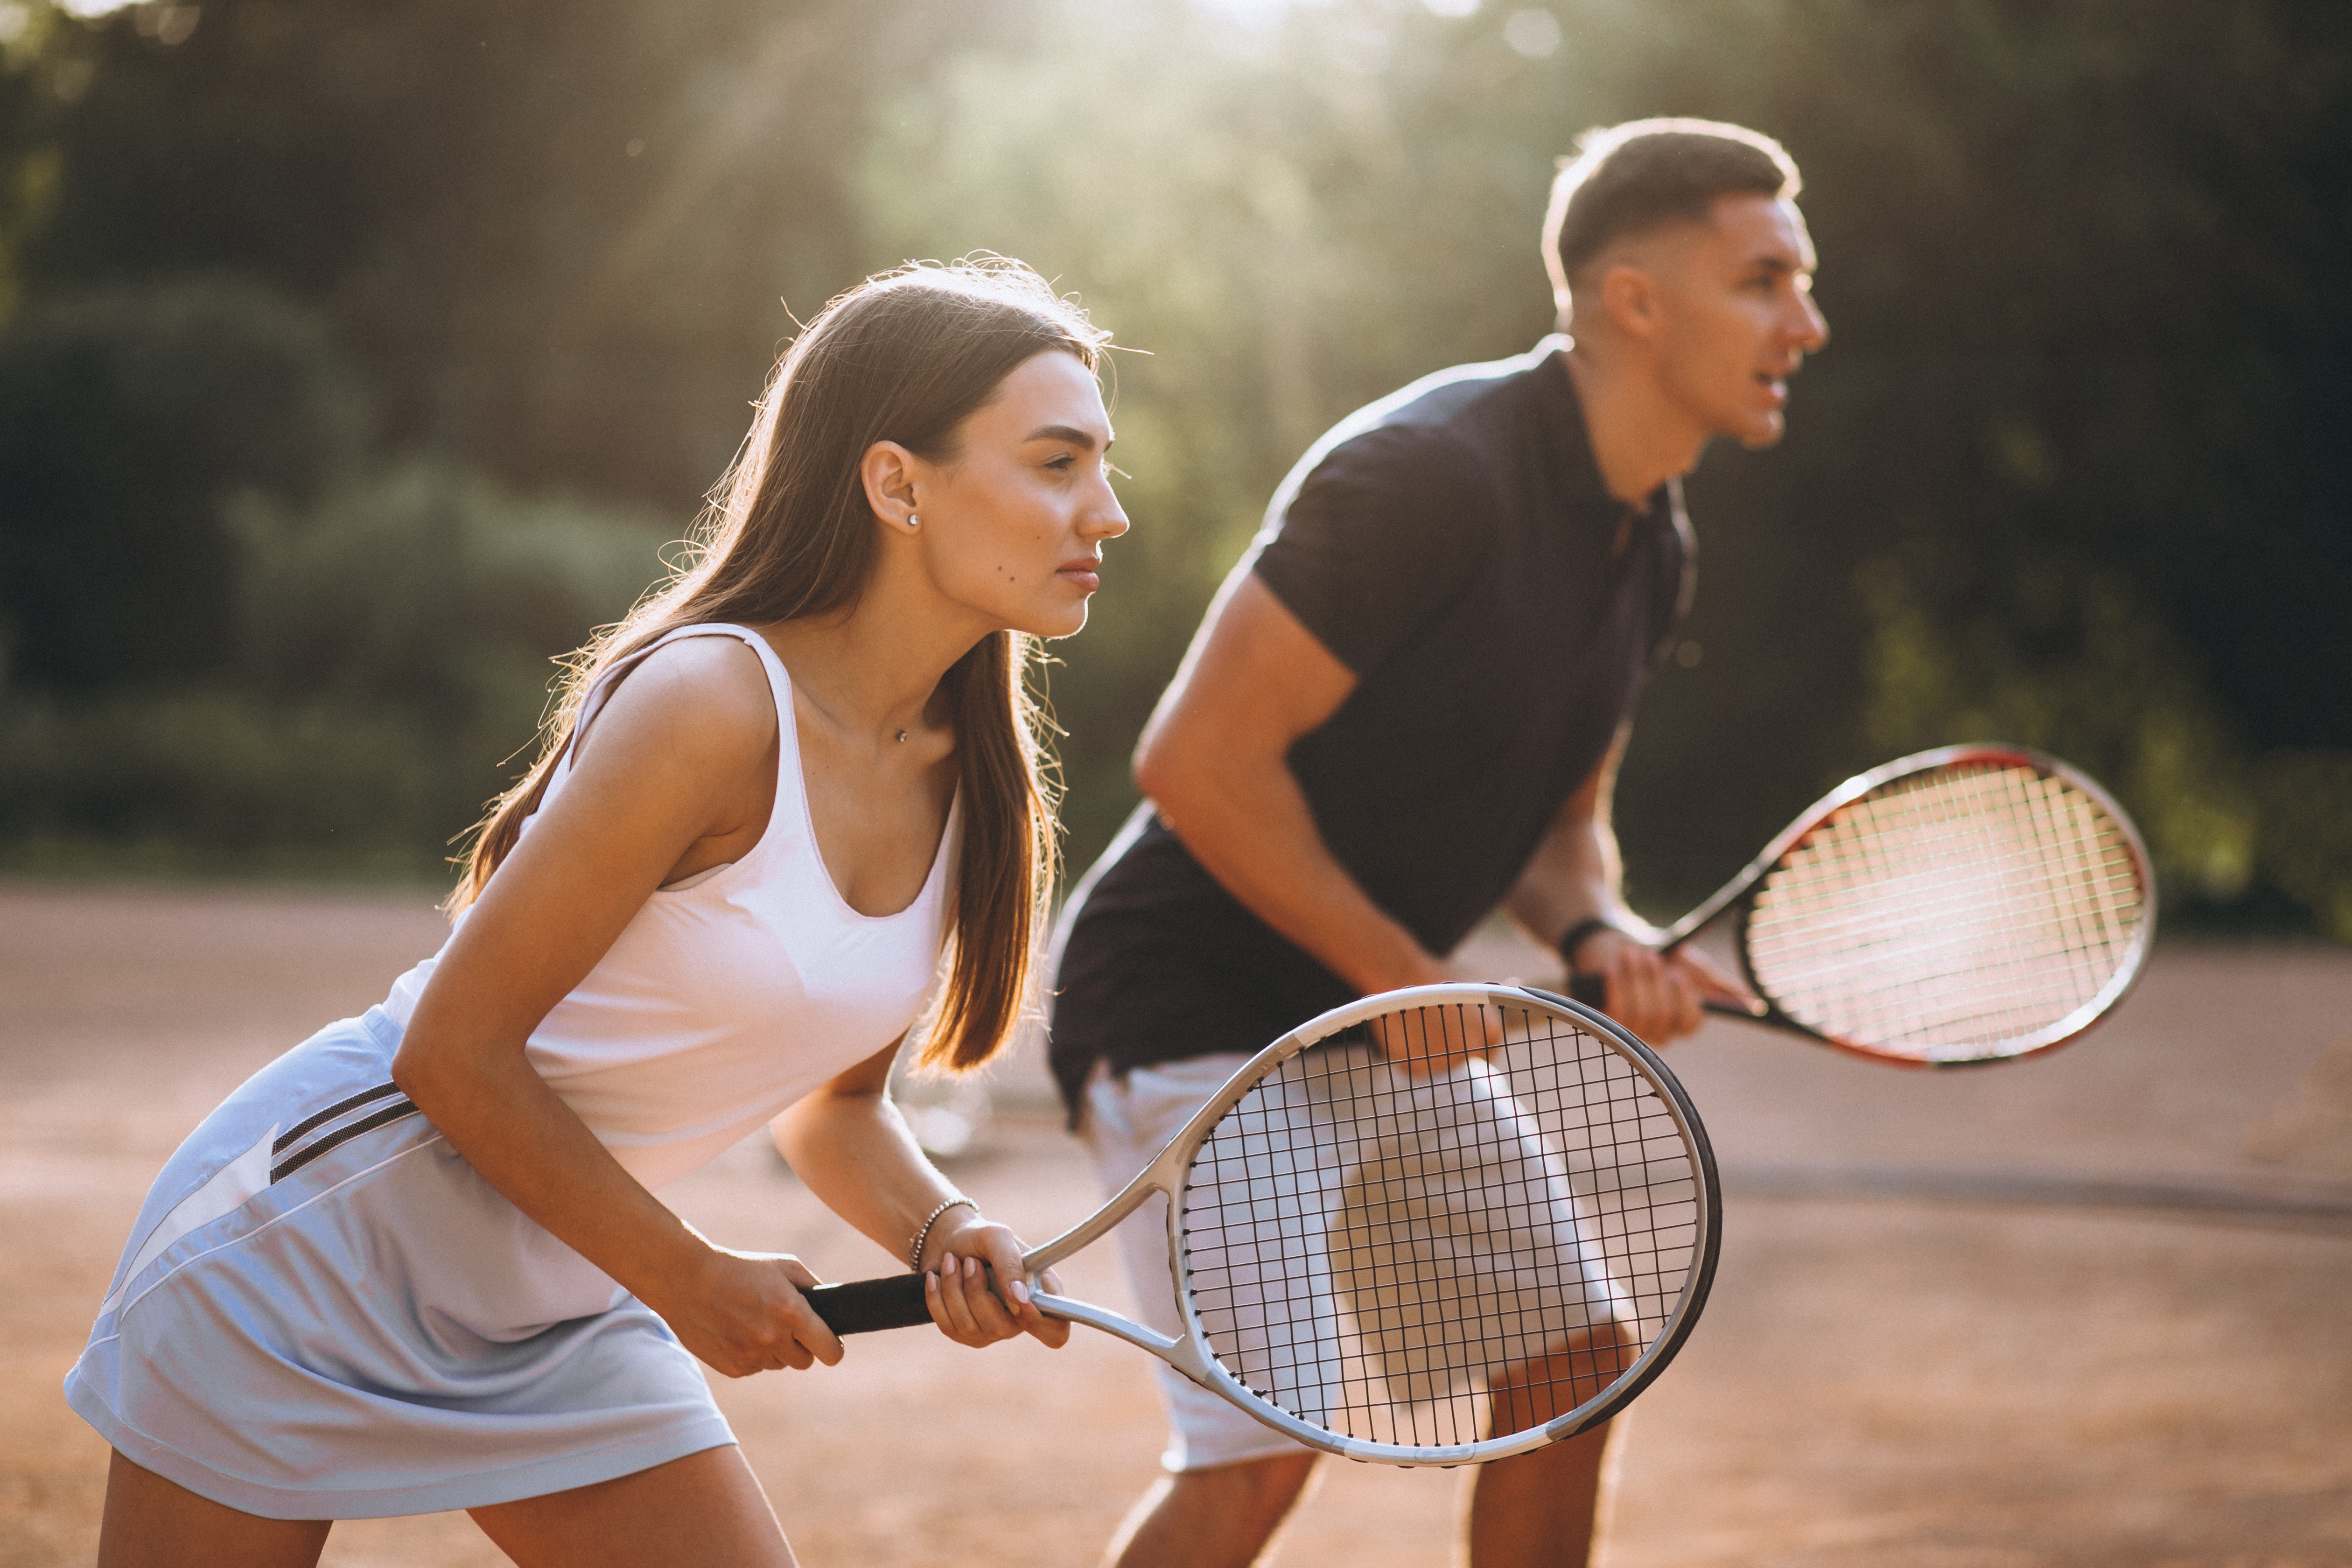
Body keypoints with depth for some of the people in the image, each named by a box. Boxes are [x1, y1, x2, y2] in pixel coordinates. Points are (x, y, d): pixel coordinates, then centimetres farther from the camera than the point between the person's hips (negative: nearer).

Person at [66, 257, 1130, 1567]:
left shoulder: (971, 783, -2)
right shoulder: (710, 708, -25)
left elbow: (835, 1101, 11)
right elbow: (454, 1054, -21)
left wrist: (939, 1230, -10)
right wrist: (689, 1278, -13)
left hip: (558, 1311, 7)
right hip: (319, 1246, -7)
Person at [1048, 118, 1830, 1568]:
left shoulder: (1652, 548, 6)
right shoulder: (1431, 475, -24)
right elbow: (1200, 762, -25)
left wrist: (1601, 936, -8)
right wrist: (1413, 980, -20)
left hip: (1370, 1018, 9)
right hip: (1188, 1003, -9)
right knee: (1262, 1448, -17)